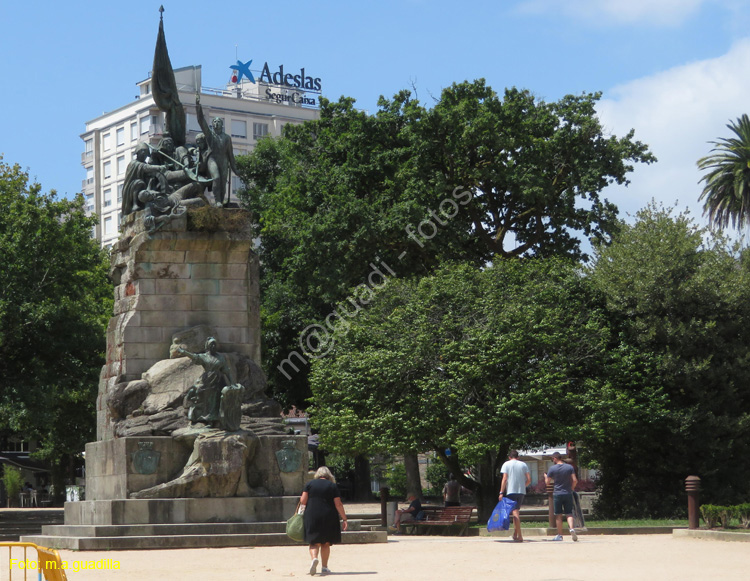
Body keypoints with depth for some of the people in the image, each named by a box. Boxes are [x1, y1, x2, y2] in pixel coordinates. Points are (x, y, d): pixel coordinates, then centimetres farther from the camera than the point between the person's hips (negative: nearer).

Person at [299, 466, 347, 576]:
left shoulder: (310, 484, 3)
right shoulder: (333, 486, 1)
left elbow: (303, 501, -1)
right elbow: (338, 505, -3)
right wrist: (344, 519, 2)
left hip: (312, 517, 0)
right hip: (329, 517, 0)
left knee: (314, 542, 3)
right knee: (326, 543, 11)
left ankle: (314, 557, -25)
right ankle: (324, 567, 12)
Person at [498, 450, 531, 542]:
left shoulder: (507, 464, 2)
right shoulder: (523, 464, 11)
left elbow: (504, 479, -6)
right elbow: (529, 480, 6)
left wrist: (501, 492, -6)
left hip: (511, 491, -4)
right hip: (522, 492, 4)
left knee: (515, 512, -7)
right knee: (516, 511, 17)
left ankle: (519, 536, -13)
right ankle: (515, 534, 18)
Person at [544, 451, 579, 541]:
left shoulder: (553, 469, -5)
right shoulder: (570, 467, 1)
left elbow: (547, 482, 2)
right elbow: (575, 481, -4)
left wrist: (545, 476, 22)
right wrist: (571, 488, 13)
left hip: (557, 494, -2)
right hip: (568, 493, 2)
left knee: (558, 515, 5)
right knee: (569, 513, 5)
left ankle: (560, 535, 6)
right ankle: (572, 528, -21)